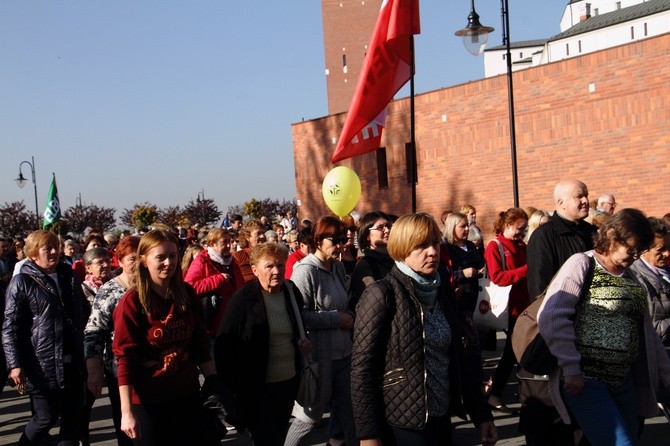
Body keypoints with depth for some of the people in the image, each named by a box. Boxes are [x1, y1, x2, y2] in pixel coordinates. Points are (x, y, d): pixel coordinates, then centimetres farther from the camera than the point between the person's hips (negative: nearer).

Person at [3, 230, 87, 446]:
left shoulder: (69, 276, 10)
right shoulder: (22, 282, -6)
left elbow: (83, 312, 21)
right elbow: (10, 327, -9)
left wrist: (87, 350, 15)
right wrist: (15, 364, -16)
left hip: (72, 362, 5)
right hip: (43, 364, -5)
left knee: (74, 419, 10)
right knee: (46, 417, 3)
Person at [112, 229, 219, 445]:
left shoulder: (187, 294, 1)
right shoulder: (132, 302, -13)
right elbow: (125, 358, -15)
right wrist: (127, 411, -18)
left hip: (188, 394, 5)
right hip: (148, 401, -4)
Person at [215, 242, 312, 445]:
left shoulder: (292, 293, 1)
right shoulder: (244, 299, -15)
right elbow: (225, 344, -14)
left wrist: (304, 342, 0)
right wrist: (229, 387, -17)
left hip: (289, 381, 5)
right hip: (256, 387, -5)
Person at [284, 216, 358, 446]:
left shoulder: (338, 267, 7)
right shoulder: (306, 270, -14)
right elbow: (299, 315, -18)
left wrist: (348, 317, 1)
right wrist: (336, 319, -16)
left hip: (343, 352, 6)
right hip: (319, 355, -6)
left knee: (348, 411, 12)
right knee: (314, 412, 9)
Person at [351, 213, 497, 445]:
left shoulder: (442, 291, 6)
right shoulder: (382, 295, -13)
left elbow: (458, 358, 10)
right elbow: (362, 369, -15)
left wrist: (481, 414, 8)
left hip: (441, 420, 7)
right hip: (400, 426, -7)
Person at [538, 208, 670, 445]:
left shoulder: (631, 278, 16)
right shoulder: (583, 264, -6)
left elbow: (645, 331, 22)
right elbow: (551, 317, -16)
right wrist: (571, 369, -18)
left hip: (623, 383, 8)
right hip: (585, 381, -8)